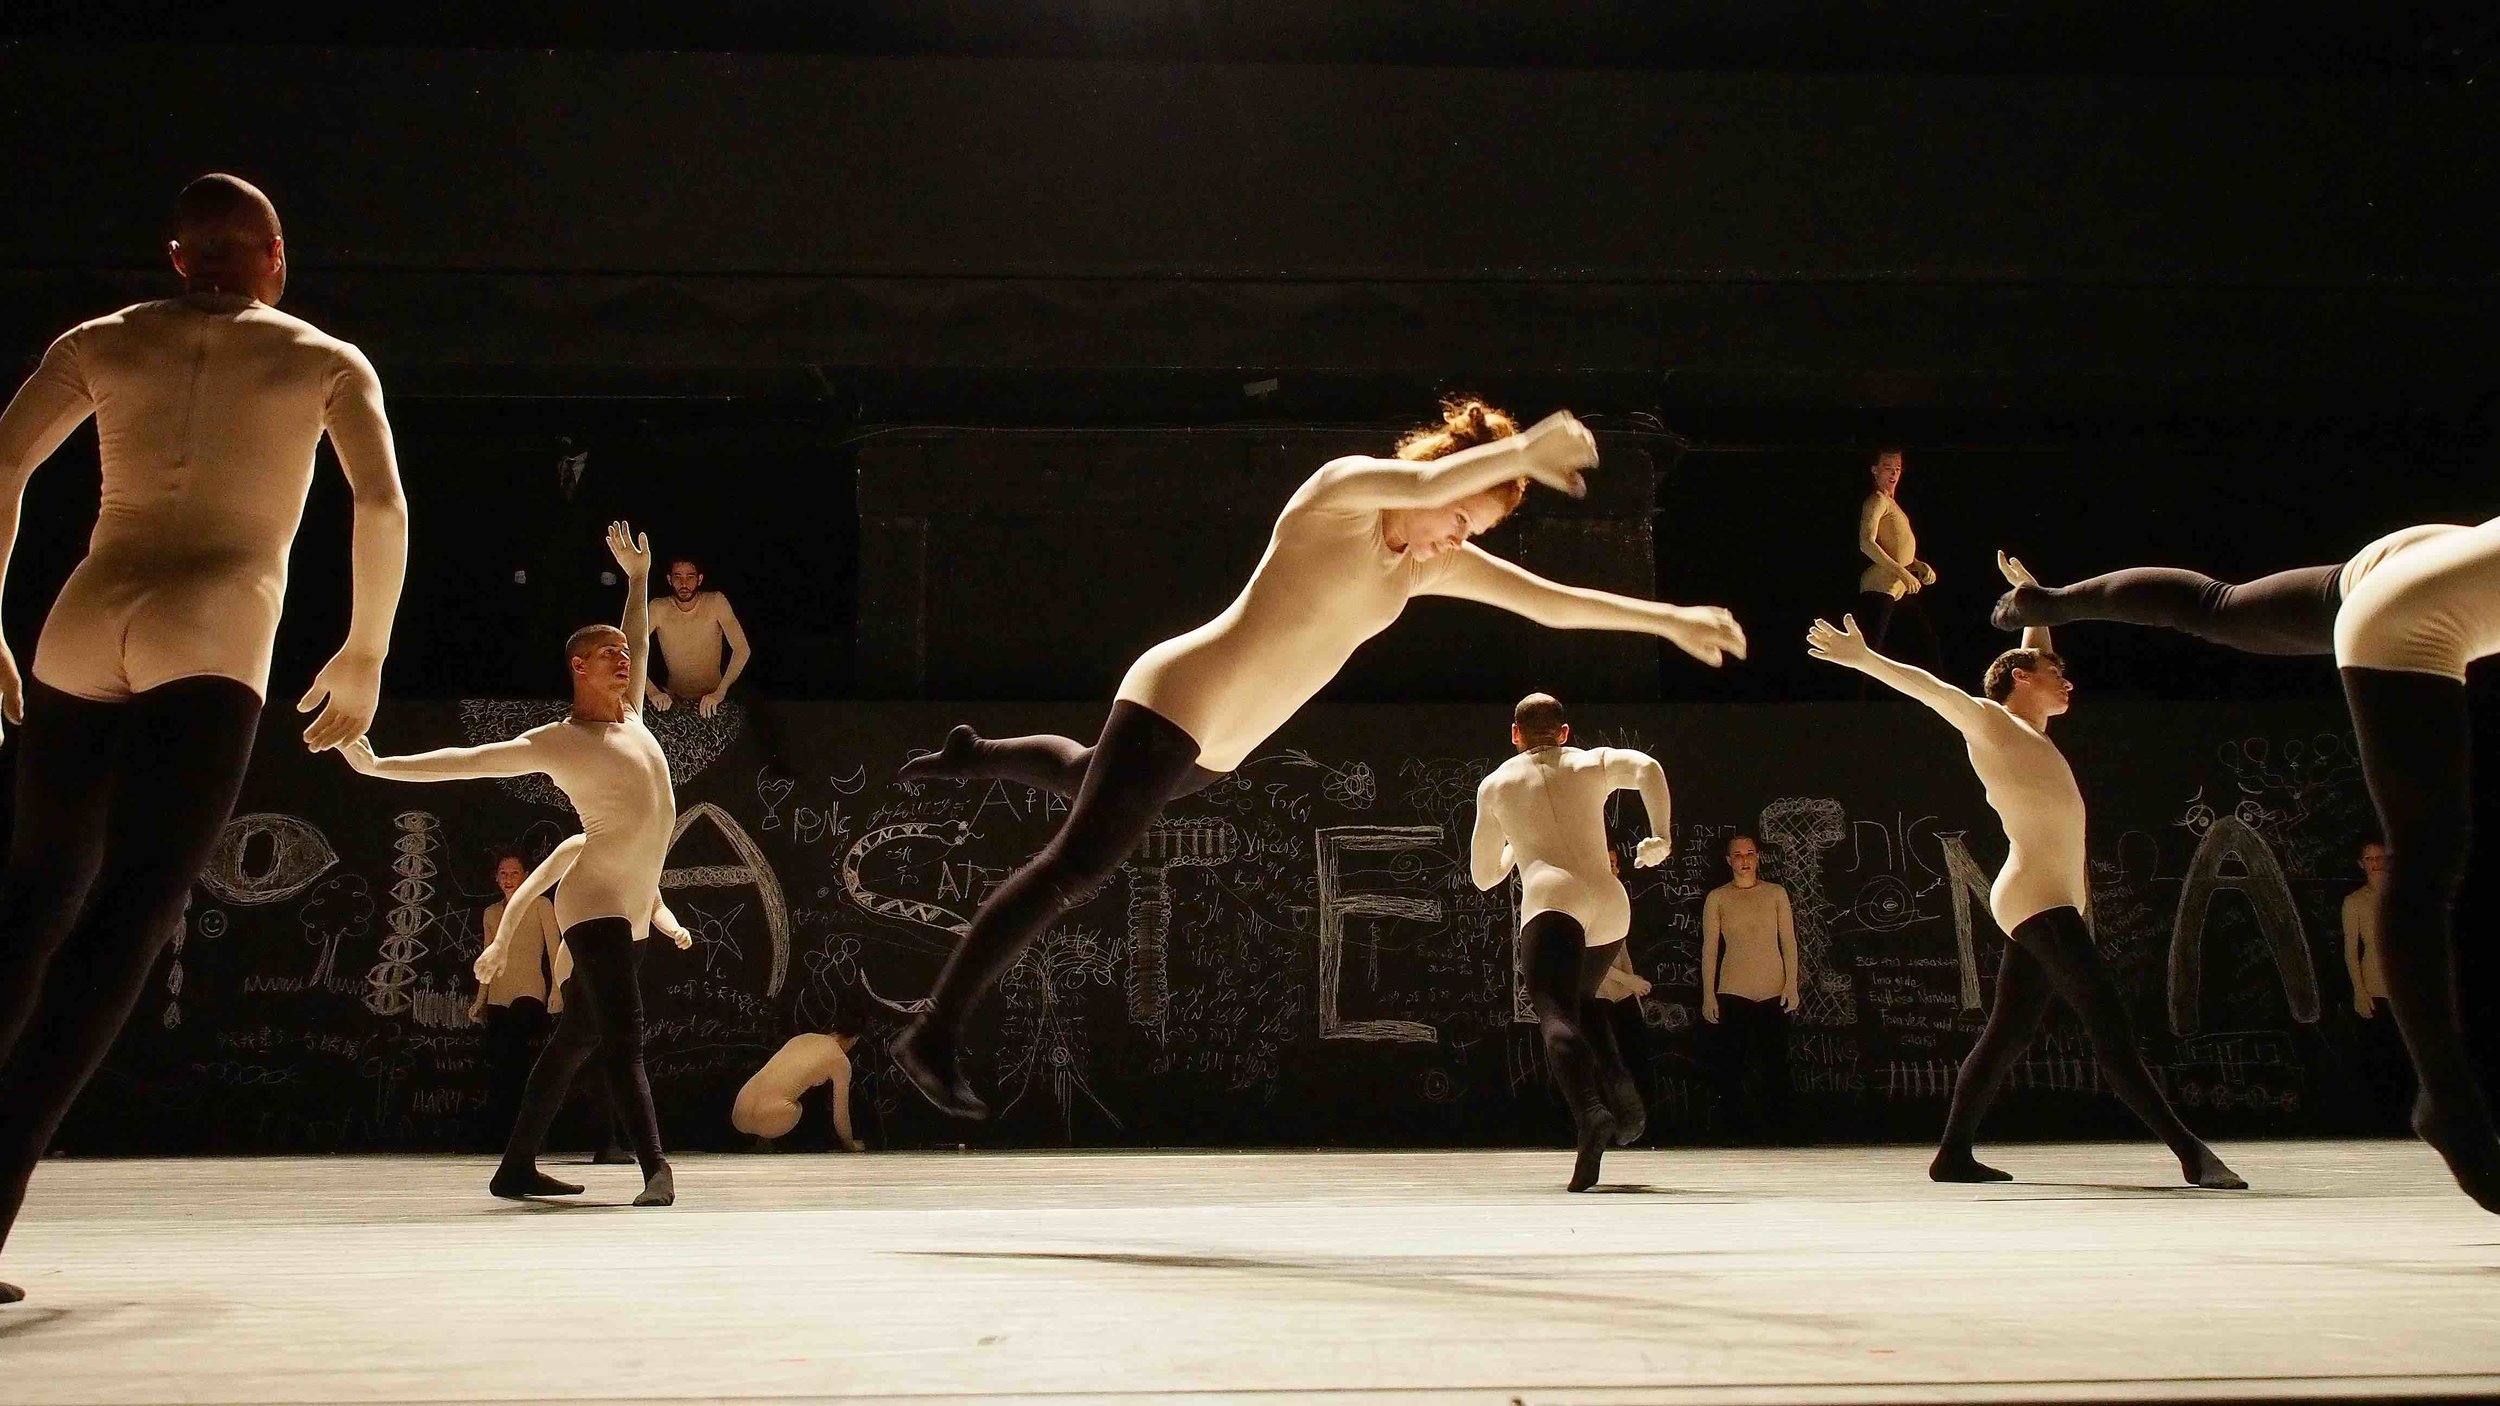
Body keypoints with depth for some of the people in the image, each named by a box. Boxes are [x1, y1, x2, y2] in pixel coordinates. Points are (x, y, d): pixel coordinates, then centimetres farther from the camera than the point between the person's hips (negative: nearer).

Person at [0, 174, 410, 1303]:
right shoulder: (325, 362, 14)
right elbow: (381, 508, 3)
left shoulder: (106, 340, 19)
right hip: (211, 638, -3)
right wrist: (363, 659, 11)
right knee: (127, 914, -11)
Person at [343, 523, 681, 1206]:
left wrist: (638, 577, 36)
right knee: (623, 1034, -20)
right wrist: (377, 766, -7)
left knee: (575, 1037, 11)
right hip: (595, 901, -8)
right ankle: (655, 1167, -30)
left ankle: (517, 1167, 18)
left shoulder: (631, 717, 14)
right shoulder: (555, 743, -5)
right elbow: (466, 761, -3)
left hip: (629, 906, 8)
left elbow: (639, 643, 31)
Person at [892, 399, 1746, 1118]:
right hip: (1177, 703, -9)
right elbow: (1425, 481, -36)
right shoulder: (1341, 488, -14)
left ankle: (973, 754, 58)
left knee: (1087, 781, 33)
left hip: (1217, 744, 9)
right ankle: (933, 1036, -13)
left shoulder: (1431, 565, 6)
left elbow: (1554, 603, 8)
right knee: (1078, 865, -15)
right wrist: (1521, 450, -38)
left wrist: (1670, 620, 6)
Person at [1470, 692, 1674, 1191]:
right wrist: (1661, 837, 2)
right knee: (1582, 998, 30)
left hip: (1551, 901, -4)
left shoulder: (1496, 784, 21)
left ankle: (1590, 1114, -47)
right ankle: (1622, 1094, 9)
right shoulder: (1595, 762, 22)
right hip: (1609, 907, 4)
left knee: (1555, 1012, -20)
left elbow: (1483, 875, 28)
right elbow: (1648, 768, -2)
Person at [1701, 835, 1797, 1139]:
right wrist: (1708, 995, 1)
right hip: (1733, 992, -1)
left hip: (1773, 991, 1)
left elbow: (1788, 941, 9)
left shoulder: (1776, 894, 8)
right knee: (1730, 1064, -3)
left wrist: (1791, 983, 0)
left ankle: (1777, 1125, 6)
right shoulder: (1717, 898, 6)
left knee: (1776, 1064, -1)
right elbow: (1709, 948, 5)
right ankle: (1737, 1124, 4)